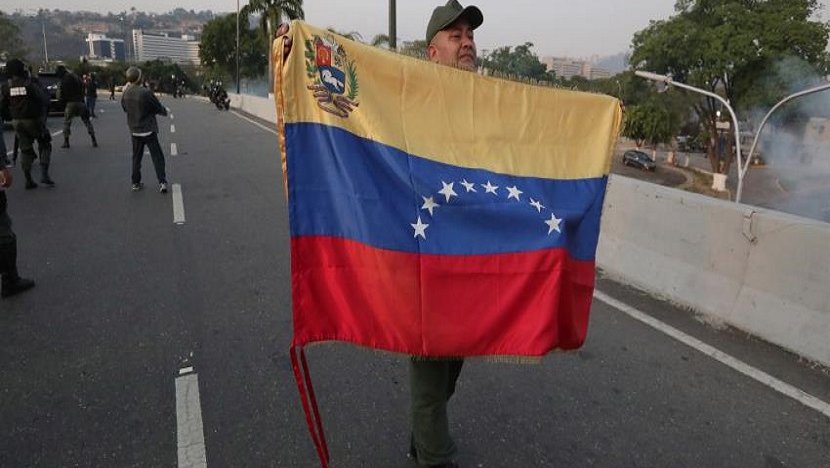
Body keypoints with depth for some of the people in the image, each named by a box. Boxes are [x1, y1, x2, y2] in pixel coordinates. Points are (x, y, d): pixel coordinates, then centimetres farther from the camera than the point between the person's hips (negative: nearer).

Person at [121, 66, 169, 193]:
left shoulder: (125, 94, -2)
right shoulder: (146, 92, -19)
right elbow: (159, 108, -11)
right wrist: (165, 111, 11)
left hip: (134, 131, 5)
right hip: (149, 130, -5)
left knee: (136, 157, 15)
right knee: (157, 157, 1)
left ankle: (136, 183, 17)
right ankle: (162, 182, -6)